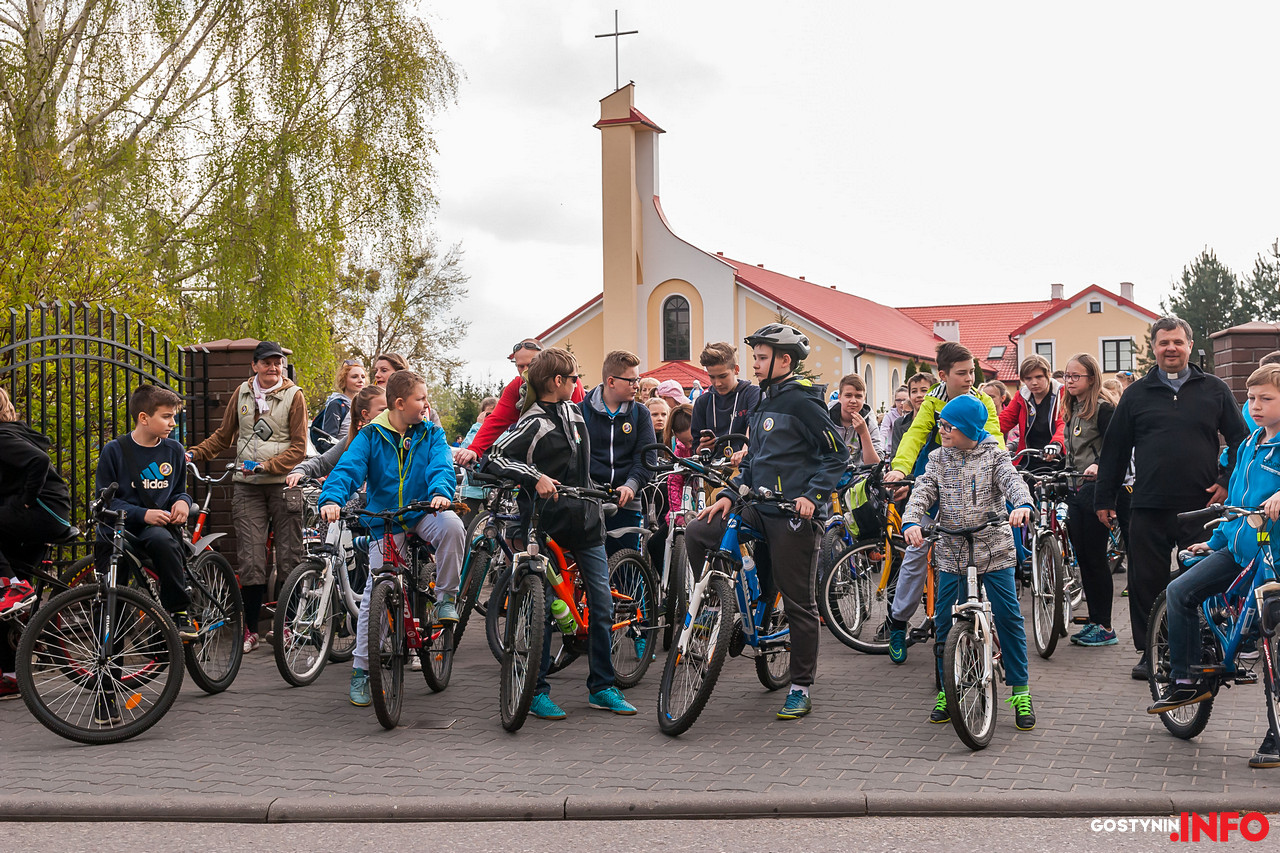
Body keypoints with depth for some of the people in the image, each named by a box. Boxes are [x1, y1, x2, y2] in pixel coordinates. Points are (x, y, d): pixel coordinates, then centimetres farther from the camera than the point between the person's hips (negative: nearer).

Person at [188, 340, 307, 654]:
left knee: (289, 556, 0)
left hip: (283, 483, -2)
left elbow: (299, 447, -4)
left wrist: (266, 466, -15)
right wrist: (194, 454, 5)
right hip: (247, 486, 2)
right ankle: (251, 629, 6)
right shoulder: (242, 393, 10)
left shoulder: (294, 395, 0)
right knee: (250, 558, -3)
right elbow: (224, 436, 19)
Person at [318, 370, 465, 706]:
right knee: (375, 594, -4)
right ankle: (361, 671, 9)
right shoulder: (371, 436, -2)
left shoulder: (431, 434, 3)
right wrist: (331, 499, -34)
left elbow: (441, 465, -11)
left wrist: (441, 492, -35)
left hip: (423, 513, 1)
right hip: (385, 524, 0)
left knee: (452, 524, -34)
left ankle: (446, 598, -12)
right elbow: (348, 468, -14)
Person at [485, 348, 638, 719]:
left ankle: (601, 687, 14)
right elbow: (496, 457, -21)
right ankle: (535, 691, 8)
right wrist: (535, 477, -30)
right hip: (548, 525, -7)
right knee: (543, 610, -3)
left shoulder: (573, 411, 11)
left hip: (586, 521, 7)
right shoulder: (534, 423, -12)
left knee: (602, 604, 4)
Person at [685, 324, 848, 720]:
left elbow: (837, 453, -11)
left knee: (798, 604, 0)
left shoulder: (803, 400, -9)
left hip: (795, 514, -8)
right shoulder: (765, 404, 17)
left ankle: (801, 689, 10)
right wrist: (729, 495, 8)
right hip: (760, 509, 8)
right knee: (697, 532, -7)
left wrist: (813, 495, -21)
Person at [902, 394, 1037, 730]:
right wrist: (911, 522, -25)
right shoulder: (938, 460, 6)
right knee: (945, 622, 2)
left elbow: (1013, 481, -17)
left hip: (994, 550, -2)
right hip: (952, 553, 3)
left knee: (1009, 618, -4)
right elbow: (922, 492, -4)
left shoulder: (993, 455, -1)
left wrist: (1022, 505, -40)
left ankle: (1020, 692, 6)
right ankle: (946, 689, 16)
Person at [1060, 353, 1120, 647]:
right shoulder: (1073, 410, 17)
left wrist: (1098, 466, -32)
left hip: (1096, 489, -9)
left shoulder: (1103, 407, -9)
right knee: (1082, 557, 9)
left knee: (1095, 557, -5)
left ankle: (1105, 628, 1)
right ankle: (1094, 621, 16)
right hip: (1076, 490, 9)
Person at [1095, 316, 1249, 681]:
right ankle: (1148, 650, 15)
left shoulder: (1214, 390, 8)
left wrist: (1227, 481, -1)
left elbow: (1240, 439, 11)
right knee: (1146, 582, 4)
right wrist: (1105, 498, 8)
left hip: (1200, 506, -1)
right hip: (1149, 507, 1)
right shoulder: (1137, 394, 9)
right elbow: (1115, 448, 10)